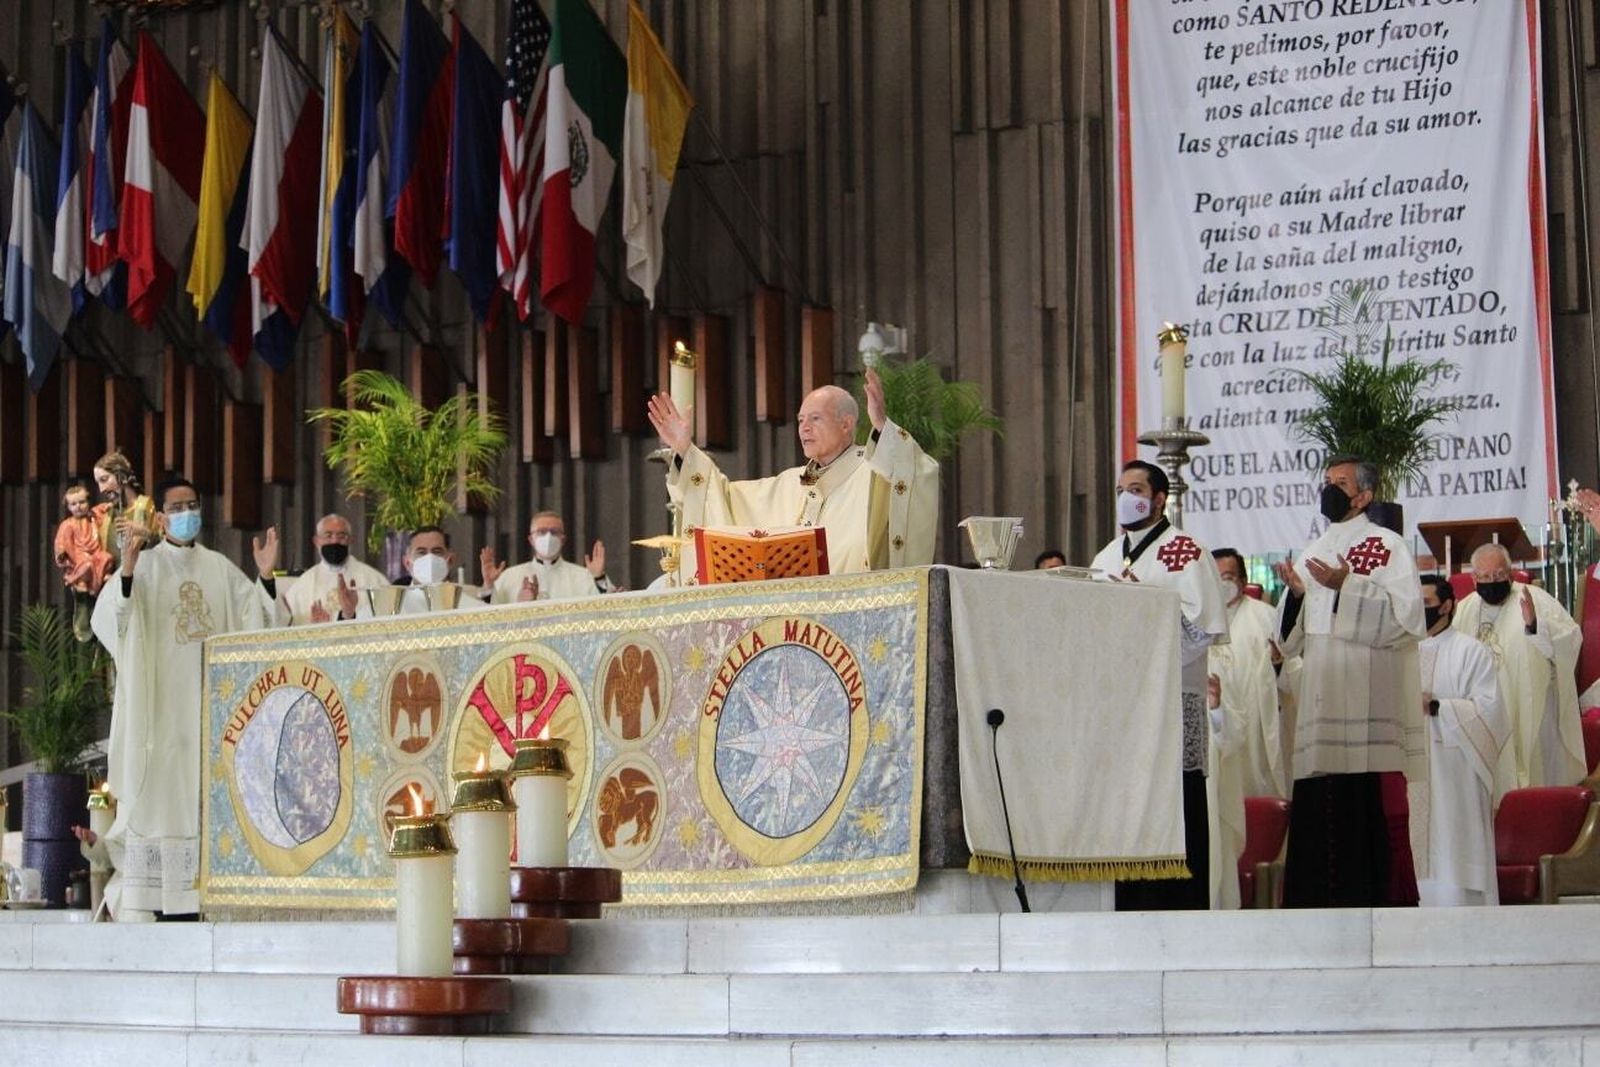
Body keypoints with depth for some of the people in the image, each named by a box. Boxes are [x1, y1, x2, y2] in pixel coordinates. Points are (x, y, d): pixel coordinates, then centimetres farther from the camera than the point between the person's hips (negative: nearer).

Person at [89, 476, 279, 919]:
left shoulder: (220, 568, 14)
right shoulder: (143, 564, 1)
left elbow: (254, 617, 11)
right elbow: (109, 620, -11)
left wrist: (265, 576, -5)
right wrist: (125, 573, -28)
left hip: (210, 697, 4)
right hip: (158, 698, -4)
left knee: (207, 792, 1)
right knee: (155, 787, -8)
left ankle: (205, 890, 4)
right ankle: (142, 897, -7)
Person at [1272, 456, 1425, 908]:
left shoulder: (1387, 546, 4)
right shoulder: (1312, 554, 22)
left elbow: (1405, 613, -10)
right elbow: (1292, 638, 22)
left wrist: (1348, 586, -16)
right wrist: (1296, 593, 2)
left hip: (1364, 696, -6)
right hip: (1320, 696, 6)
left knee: (1359, 798, -12)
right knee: (1314, 800, 1)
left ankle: (1361, 894, -9)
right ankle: (1317, 900, 2)